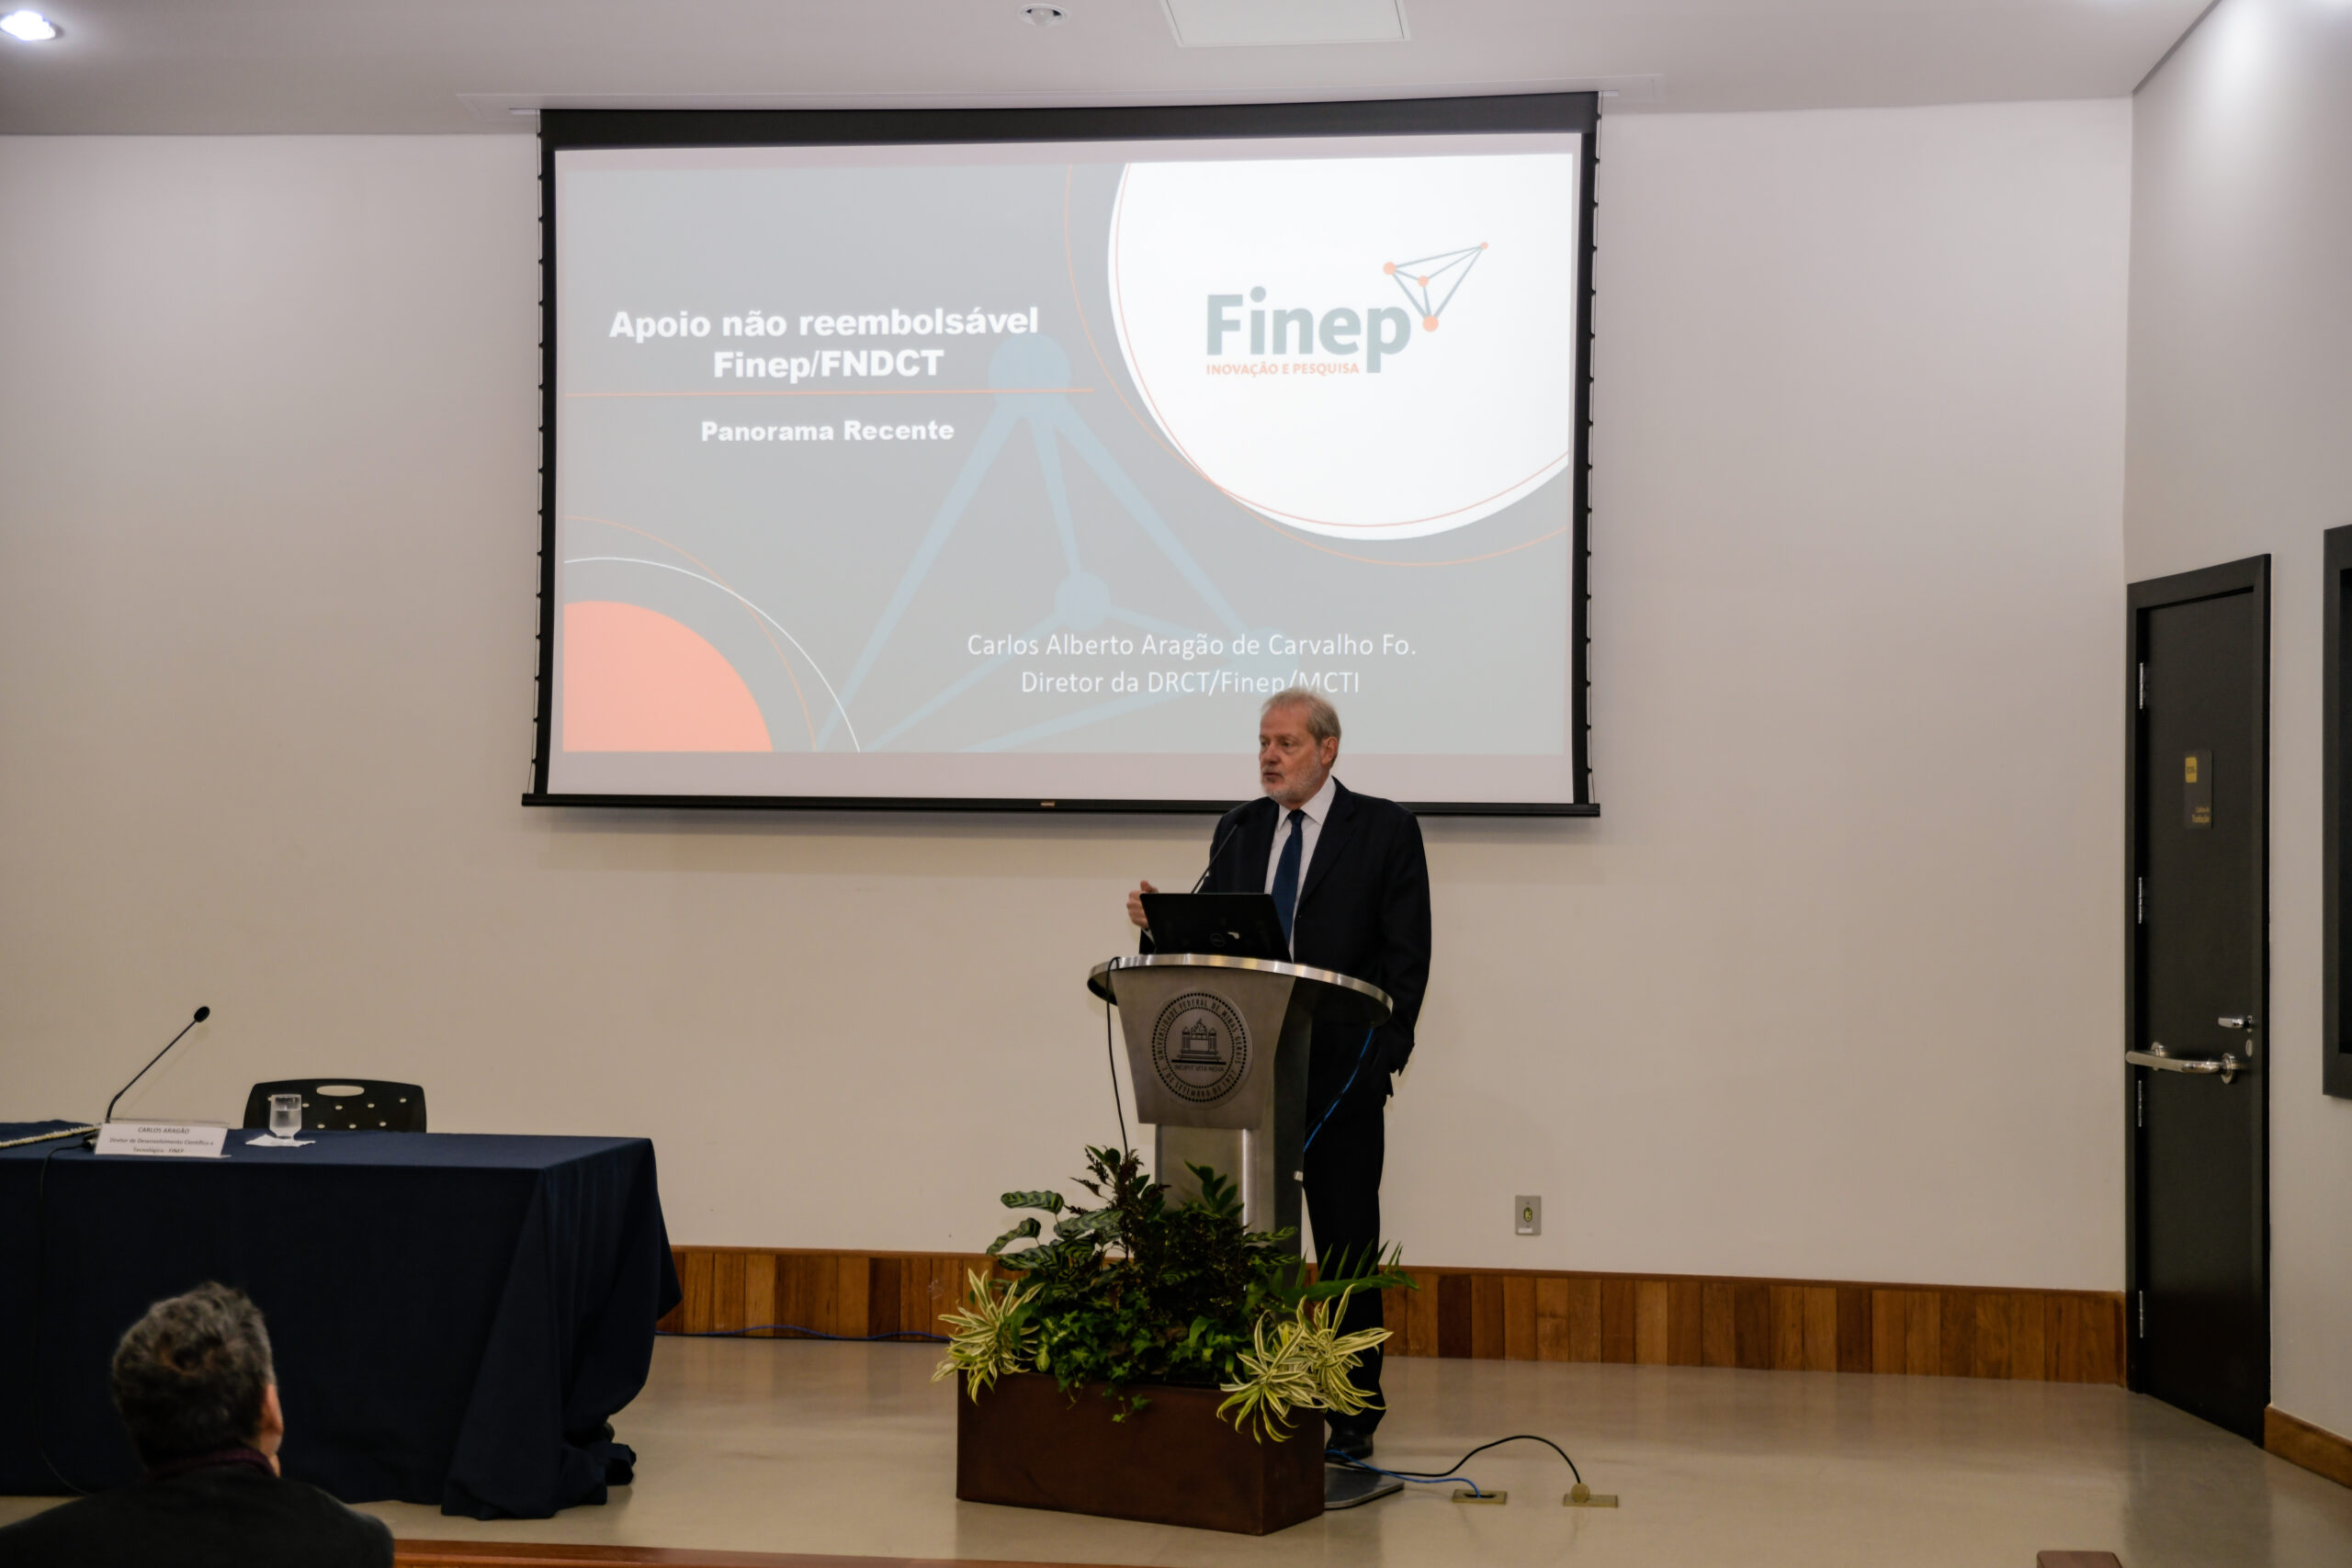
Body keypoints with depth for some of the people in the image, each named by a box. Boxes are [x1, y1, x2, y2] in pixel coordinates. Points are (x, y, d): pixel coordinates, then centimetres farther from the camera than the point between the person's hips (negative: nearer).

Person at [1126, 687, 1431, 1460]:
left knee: (1347, 1247, 3)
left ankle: (1353, 1418, 10)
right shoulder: (1237, 830, 14)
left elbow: (1407, 954, -4)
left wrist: (1386, 1054, -12)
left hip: (1340, 1071, -4)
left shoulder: (1383, 829, 0)